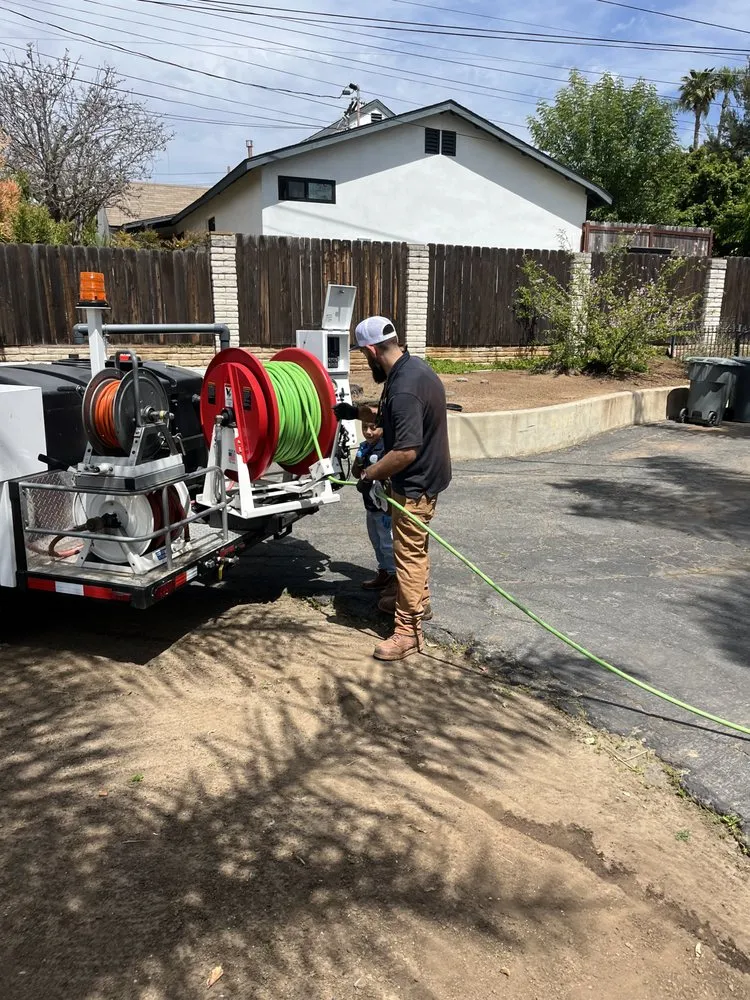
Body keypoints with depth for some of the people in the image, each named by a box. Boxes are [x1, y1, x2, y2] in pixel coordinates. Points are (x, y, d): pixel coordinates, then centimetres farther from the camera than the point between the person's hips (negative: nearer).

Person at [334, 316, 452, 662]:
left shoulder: (404, 388, -29)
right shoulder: (414, 367, 3)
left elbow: (406, 452, -31)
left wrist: (370, 474, -19)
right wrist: (358, 412, 16)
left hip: (415, 483, -10)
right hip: (424, 476, 10)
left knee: (409, 552, 0)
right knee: (415, 546, 25)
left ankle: (408, 632, 11)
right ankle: (416, 601, 44)